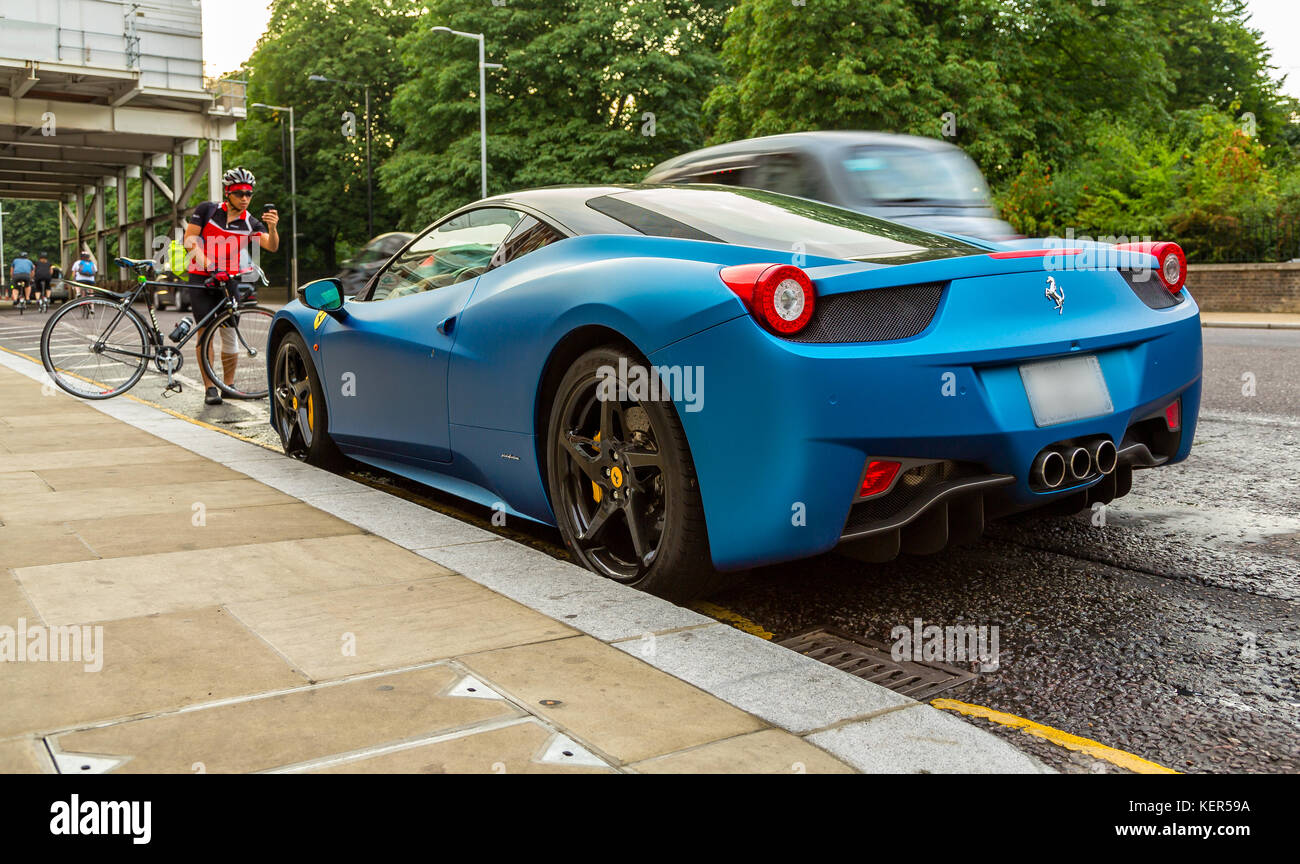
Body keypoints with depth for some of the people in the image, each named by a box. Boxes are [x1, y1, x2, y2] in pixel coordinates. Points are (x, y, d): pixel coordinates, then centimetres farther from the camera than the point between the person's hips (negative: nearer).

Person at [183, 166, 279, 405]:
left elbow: (271, 246, -13)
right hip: (201, 279, -1)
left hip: (230, 281, 1)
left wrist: (272, 228, -33)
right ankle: (209, 388, 3)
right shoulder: (207, 210, -1)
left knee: (229, 334, -1)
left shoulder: (251, 223, 0)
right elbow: (190, 238, -1)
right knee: (205, 331, -3)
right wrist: (206, 262, -16)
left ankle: (229, 385, 16)